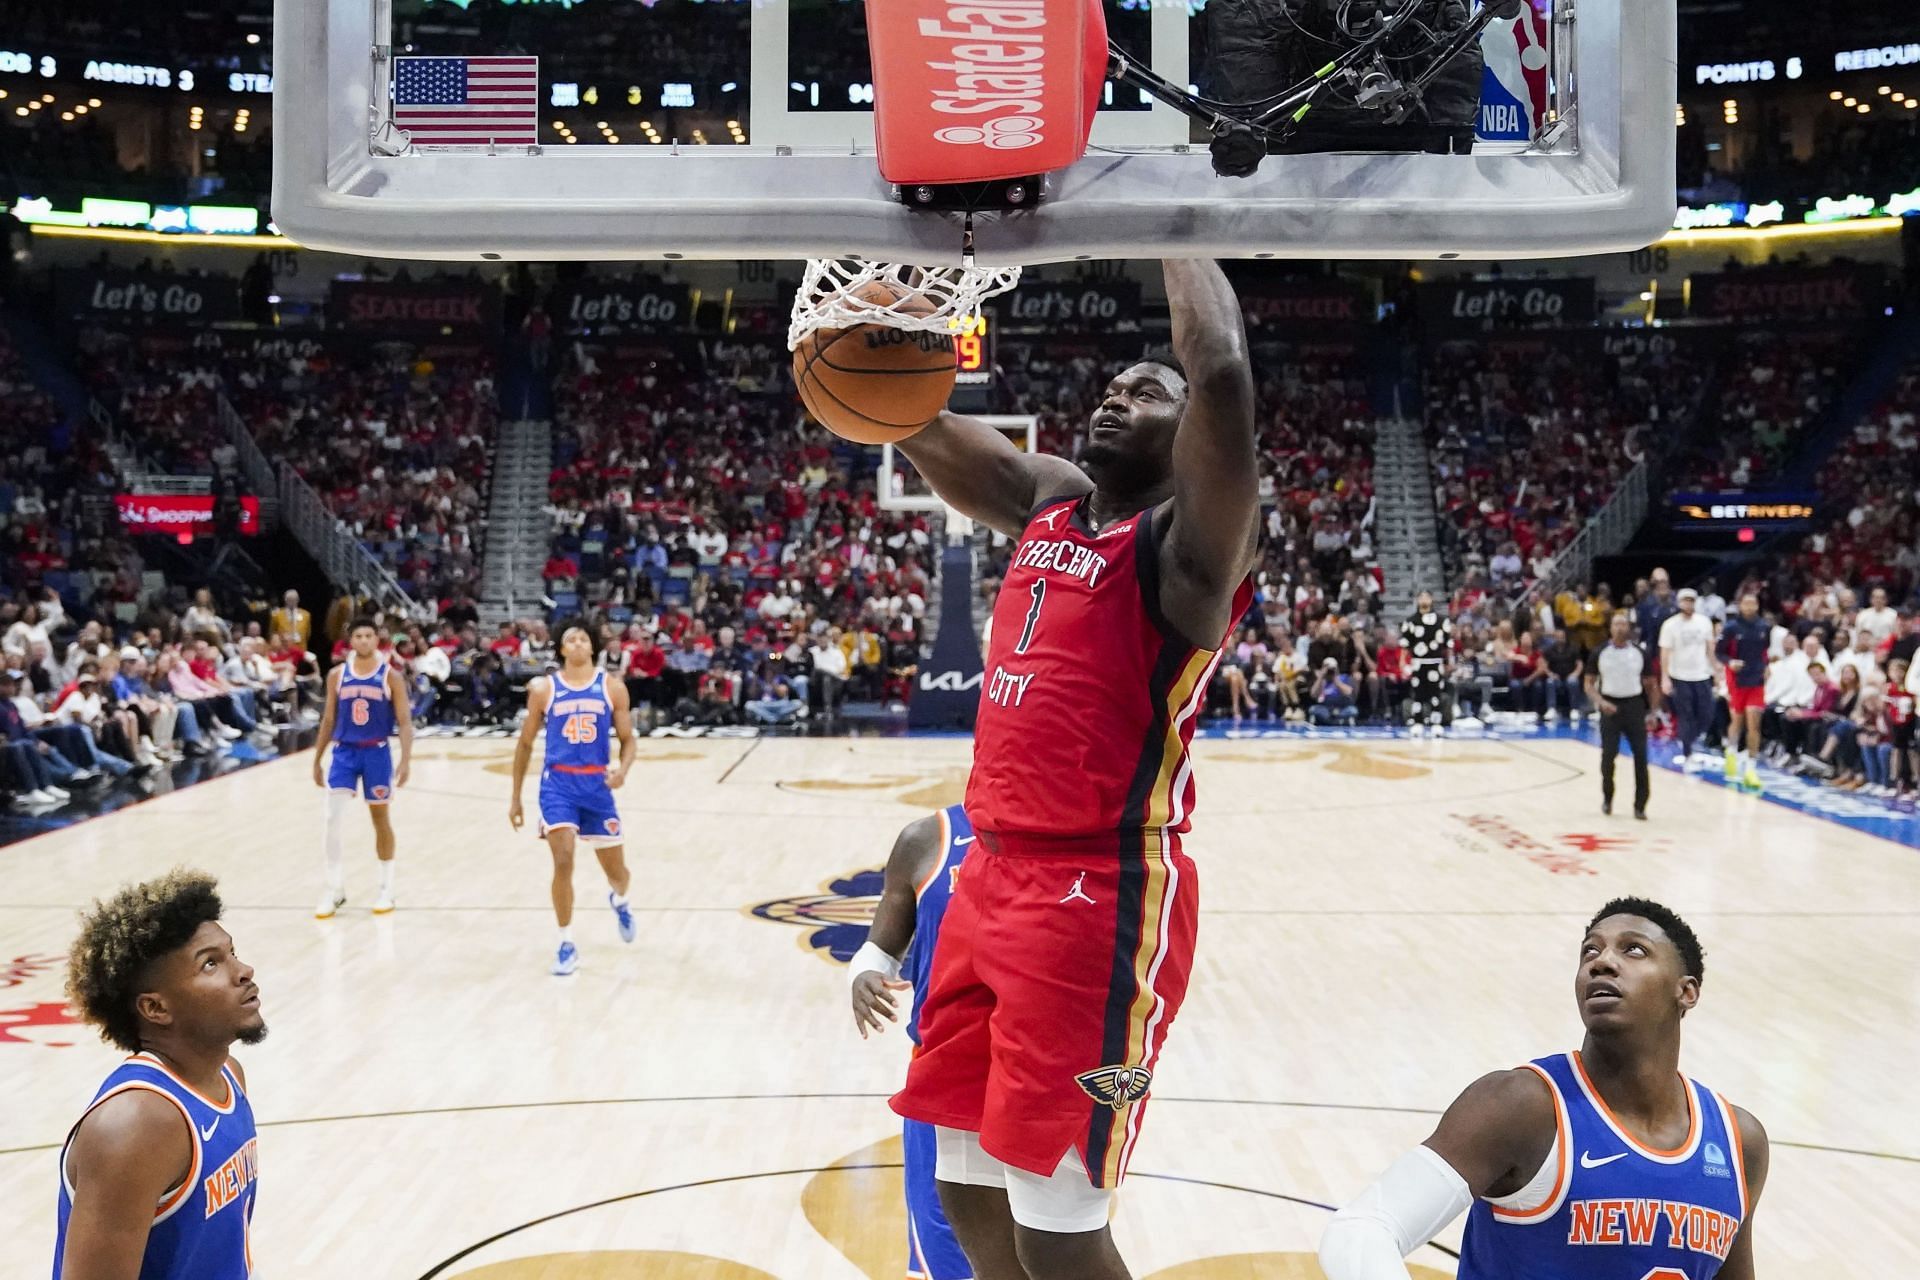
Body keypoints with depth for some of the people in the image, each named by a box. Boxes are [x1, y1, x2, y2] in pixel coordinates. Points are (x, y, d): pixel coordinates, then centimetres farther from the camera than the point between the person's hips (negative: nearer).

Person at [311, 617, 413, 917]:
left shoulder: (391, 676, -5)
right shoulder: (337, 675, 3)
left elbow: (404, 721, -7)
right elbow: (328, 719, 11)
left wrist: (406, 759, -19)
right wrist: (317, 760, 11)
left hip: (377, 752, -2)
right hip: (344, 751, 2)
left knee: (381, 819, 7)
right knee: (333, 816, -8)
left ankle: (386, 889, 19)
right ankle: (334, 888, 3)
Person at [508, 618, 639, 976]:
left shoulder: (612, 687, 2)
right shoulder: (543, 688, 1)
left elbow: (628, 739, 5)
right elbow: (525, 744, 9)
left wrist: (623, 769, -18)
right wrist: (516, 798, 9)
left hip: (597, 784, 1)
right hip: (558, 782, -1)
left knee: (616, 871, 9)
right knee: (563, 863, -16)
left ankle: (619, 901, 47)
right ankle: (567, 945, 1)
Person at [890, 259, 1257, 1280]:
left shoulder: (1193, 537, -9)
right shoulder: (1049, 501, 13)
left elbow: (1224, 372, -24)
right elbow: (913, 421, 12)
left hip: (1101, 898, -7)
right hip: (993, 878, 8)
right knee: (969, 1192, 17)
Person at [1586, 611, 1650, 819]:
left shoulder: (1638, 653, 2)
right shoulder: (1600, 653, 0)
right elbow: (1589, 684, 3)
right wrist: (1601, 702, -14)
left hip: (1634, 705, 1)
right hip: (1610, 706, -1)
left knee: (1640, 755, -4)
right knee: (1608, 755, 0)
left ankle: (1640, 805, 3)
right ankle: (1607, 798, 22)